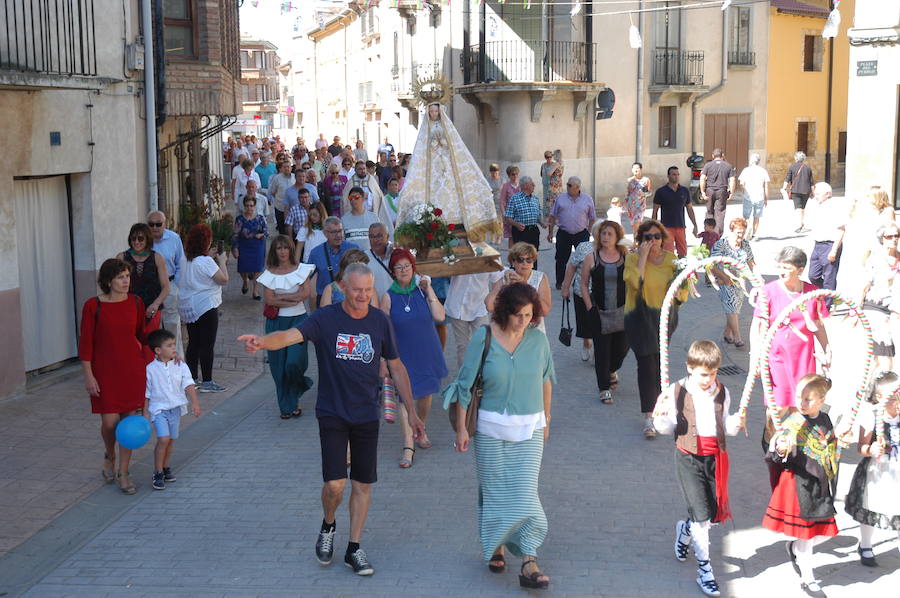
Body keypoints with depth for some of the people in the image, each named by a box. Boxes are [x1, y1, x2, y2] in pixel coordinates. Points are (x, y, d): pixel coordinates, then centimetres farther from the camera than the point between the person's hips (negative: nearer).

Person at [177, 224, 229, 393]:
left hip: (188, 308, 8)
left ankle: (191, 379, 21)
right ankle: (207, 382, 0)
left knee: (193, 343, 15)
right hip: (205, 306, -8)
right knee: (207, 345, -2)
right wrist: (222, 261, -2)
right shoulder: (206, 262, -19)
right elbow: (223, 279, -16)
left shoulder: (185, 259, 5)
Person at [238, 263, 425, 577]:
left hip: (367, 415, 3)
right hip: (333, 413, -3)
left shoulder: (380, 321, 0)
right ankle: (328, 526, 25)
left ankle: (354, 549, 21)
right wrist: (262, 342, -48)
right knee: (334, 484, -8)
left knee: (363, 484, 6)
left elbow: (397, 368, 8)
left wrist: (411, 412, 8)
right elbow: (291, 335, -26)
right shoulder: (325, 319, -9)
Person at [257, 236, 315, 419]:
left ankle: (295, 396, 16)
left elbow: (307, 293, -9)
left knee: (294, 362, -13)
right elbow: (270, 300, -6)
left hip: (298, 319, -1)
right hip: (276, 321, 1)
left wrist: (281, 297, -9)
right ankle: (286, 406, 14)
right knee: (279, 366, 2)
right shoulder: (269, 274, 3)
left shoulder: (302, 269, 3)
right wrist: (294, 299, -9)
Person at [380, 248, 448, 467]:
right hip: (404, 356, -3)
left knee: (425, 394, 15)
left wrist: (429, 290, -13)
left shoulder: (422, 290, -1)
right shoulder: (389, 297, -5)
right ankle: (408, 446, -7)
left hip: (428, 352, 3)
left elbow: (440, 316, -11)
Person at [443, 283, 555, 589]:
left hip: (529, 429, 1)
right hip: (491, 428, -1)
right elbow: (465, 383, -4)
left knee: (525, 492, -6)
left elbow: (546, 380, 12)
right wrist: (461, 427, -3)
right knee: (494, 490, 9)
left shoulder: (537, 339, -2)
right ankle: (496, 547, 31)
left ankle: (529, 564, -6)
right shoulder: (484, 337, -9)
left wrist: (545, 419, 18)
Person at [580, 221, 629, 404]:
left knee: (622, 346, 7)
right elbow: (584, 284, 3)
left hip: (621, 312, 1)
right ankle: (604, 388, 13)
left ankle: (611, 370, 40)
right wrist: (590, 307, -4)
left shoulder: (626, 257, 0)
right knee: (602, 349, 1)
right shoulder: (591, 258, -3)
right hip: (599, 312, -1)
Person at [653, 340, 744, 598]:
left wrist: (735, 423, -10)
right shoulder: (676, 392, -7)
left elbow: (725, 426, 11)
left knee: (714, 512, 8)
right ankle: (704, 569, 5)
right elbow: (668, 428, -1)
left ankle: (686, 531, 42)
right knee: (701, 514, -9)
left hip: (715, 457, 4)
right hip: (689, 458, -4)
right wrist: (660, 417, -22)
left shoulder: (722, 393, 3)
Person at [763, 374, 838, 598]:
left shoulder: (825, 420, 3)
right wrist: (781, 450, -40)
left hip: (821, 485, 5)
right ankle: (807, 579, 19)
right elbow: (775, 456, -19)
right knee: (806, 532, 4)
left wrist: (831, 479, 19)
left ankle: (794, 548, 36)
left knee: (825, 531, 9)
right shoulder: (794, 422, -13)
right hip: (799, 484, -5)